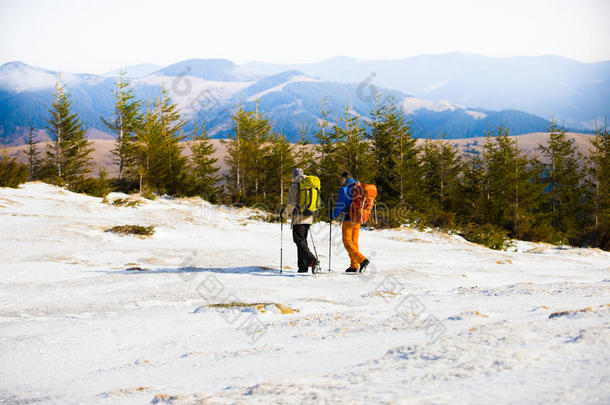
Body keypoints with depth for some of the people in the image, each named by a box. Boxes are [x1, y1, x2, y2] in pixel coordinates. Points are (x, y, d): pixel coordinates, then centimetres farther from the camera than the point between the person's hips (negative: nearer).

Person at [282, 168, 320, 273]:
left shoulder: (294, 187, -7)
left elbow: (292, 204, -12)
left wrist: (285, 214, 2)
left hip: (298, 219, -7)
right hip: (308, 218, 7)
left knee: (300, 241, -8)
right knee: (303, 240, 15)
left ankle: (313, 260, -27)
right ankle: (303, 266, 13)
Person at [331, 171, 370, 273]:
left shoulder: (344, 189, -8)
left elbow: (340, 205, -10)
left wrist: (334, 215, 5)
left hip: (348, 219, -7)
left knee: (347, 242, -6)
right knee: (354, 242, 13)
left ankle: (362, 260, -22)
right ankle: (354, 266, 12)